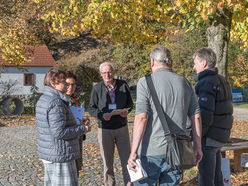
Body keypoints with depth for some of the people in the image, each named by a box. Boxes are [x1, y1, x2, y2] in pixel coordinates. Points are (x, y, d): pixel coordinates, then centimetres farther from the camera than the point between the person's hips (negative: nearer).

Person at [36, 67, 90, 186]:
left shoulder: (43, 99, 11)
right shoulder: (56, 103, -21)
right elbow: (59, 132, -26)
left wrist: (76, 125, 16)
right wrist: (81, 129, -14)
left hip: (48, 154, 10)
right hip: (60, 156, -10)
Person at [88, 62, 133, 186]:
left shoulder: (123, 85, 0)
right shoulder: (97, 88, -4)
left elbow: (130, 103, 11)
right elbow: (91, 108, 1)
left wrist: (126, 111, -11)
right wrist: (101, 115, -18)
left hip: (122, 128, 1)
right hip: (105, 129, -1)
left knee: (126, 159, 5)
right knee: (107, 161, 8)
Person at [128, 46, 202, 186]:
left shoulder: (145, 83, -7)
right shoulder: (185, 83, 8)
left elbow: (141, 117, -16)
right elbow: (196, 116, 7)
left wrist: (134, 152, -15)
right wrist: (197, 146, 15)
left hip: (151, 152, -4)